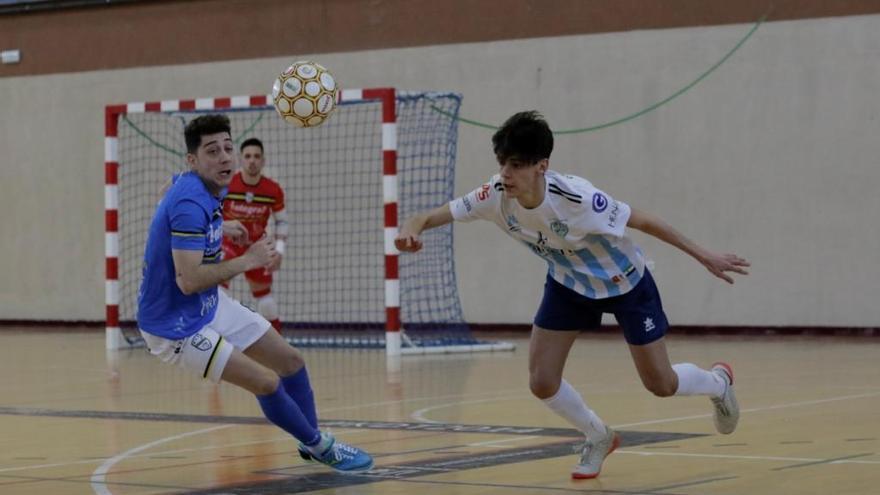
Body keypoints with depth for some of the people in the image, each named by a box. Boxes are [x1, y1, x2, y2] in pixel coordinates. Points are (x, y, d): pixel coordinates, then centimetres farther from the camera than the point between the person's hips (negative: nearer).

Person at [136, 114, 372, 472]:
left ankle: (312, 440, 34)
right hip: (176, 325, -10)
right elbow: (188, 280, -34)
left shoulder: (212, 189, 1)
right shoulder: (190, 204, -29)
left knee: (290, 360, 13)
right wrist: (248, 260, -26)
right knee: (267, 382, -14)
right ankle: (320, 446, 9)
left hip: (211, 305, 10)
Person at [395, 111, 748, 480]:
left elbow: (643, 221, -25)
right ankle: (598, 438, 25)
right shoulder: (496, 196, -27)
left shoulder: (577, 199, -39)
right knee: (542, 383, -6)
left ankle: (718, 383, 41)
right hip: (568, 283, 4)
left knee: (661, 385, 5)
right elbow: (429, 218, -24)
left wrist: (703, 255, -19)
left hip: (625, 283, -4)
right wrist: (410, 229, -49)